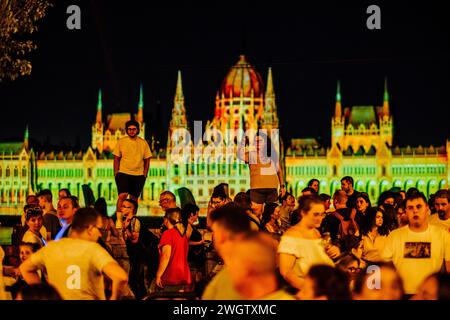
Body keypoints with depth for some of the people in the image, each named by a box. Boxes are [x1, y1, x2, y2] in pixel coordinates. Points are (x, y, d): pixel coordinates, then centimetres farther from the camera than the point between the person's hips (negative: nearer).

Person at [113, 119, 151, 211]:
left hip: (139, 175, 2)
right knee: (122, 195, -18)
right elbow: (116, 159, 5)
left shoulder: (143, 143, 5)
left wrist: (144, 174, 1)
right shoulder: (121, 142, 2)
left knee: (134, 198, 7)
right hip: (123, 173, -2)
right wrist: (116, 173, -3)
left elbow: (147, 160, 9)